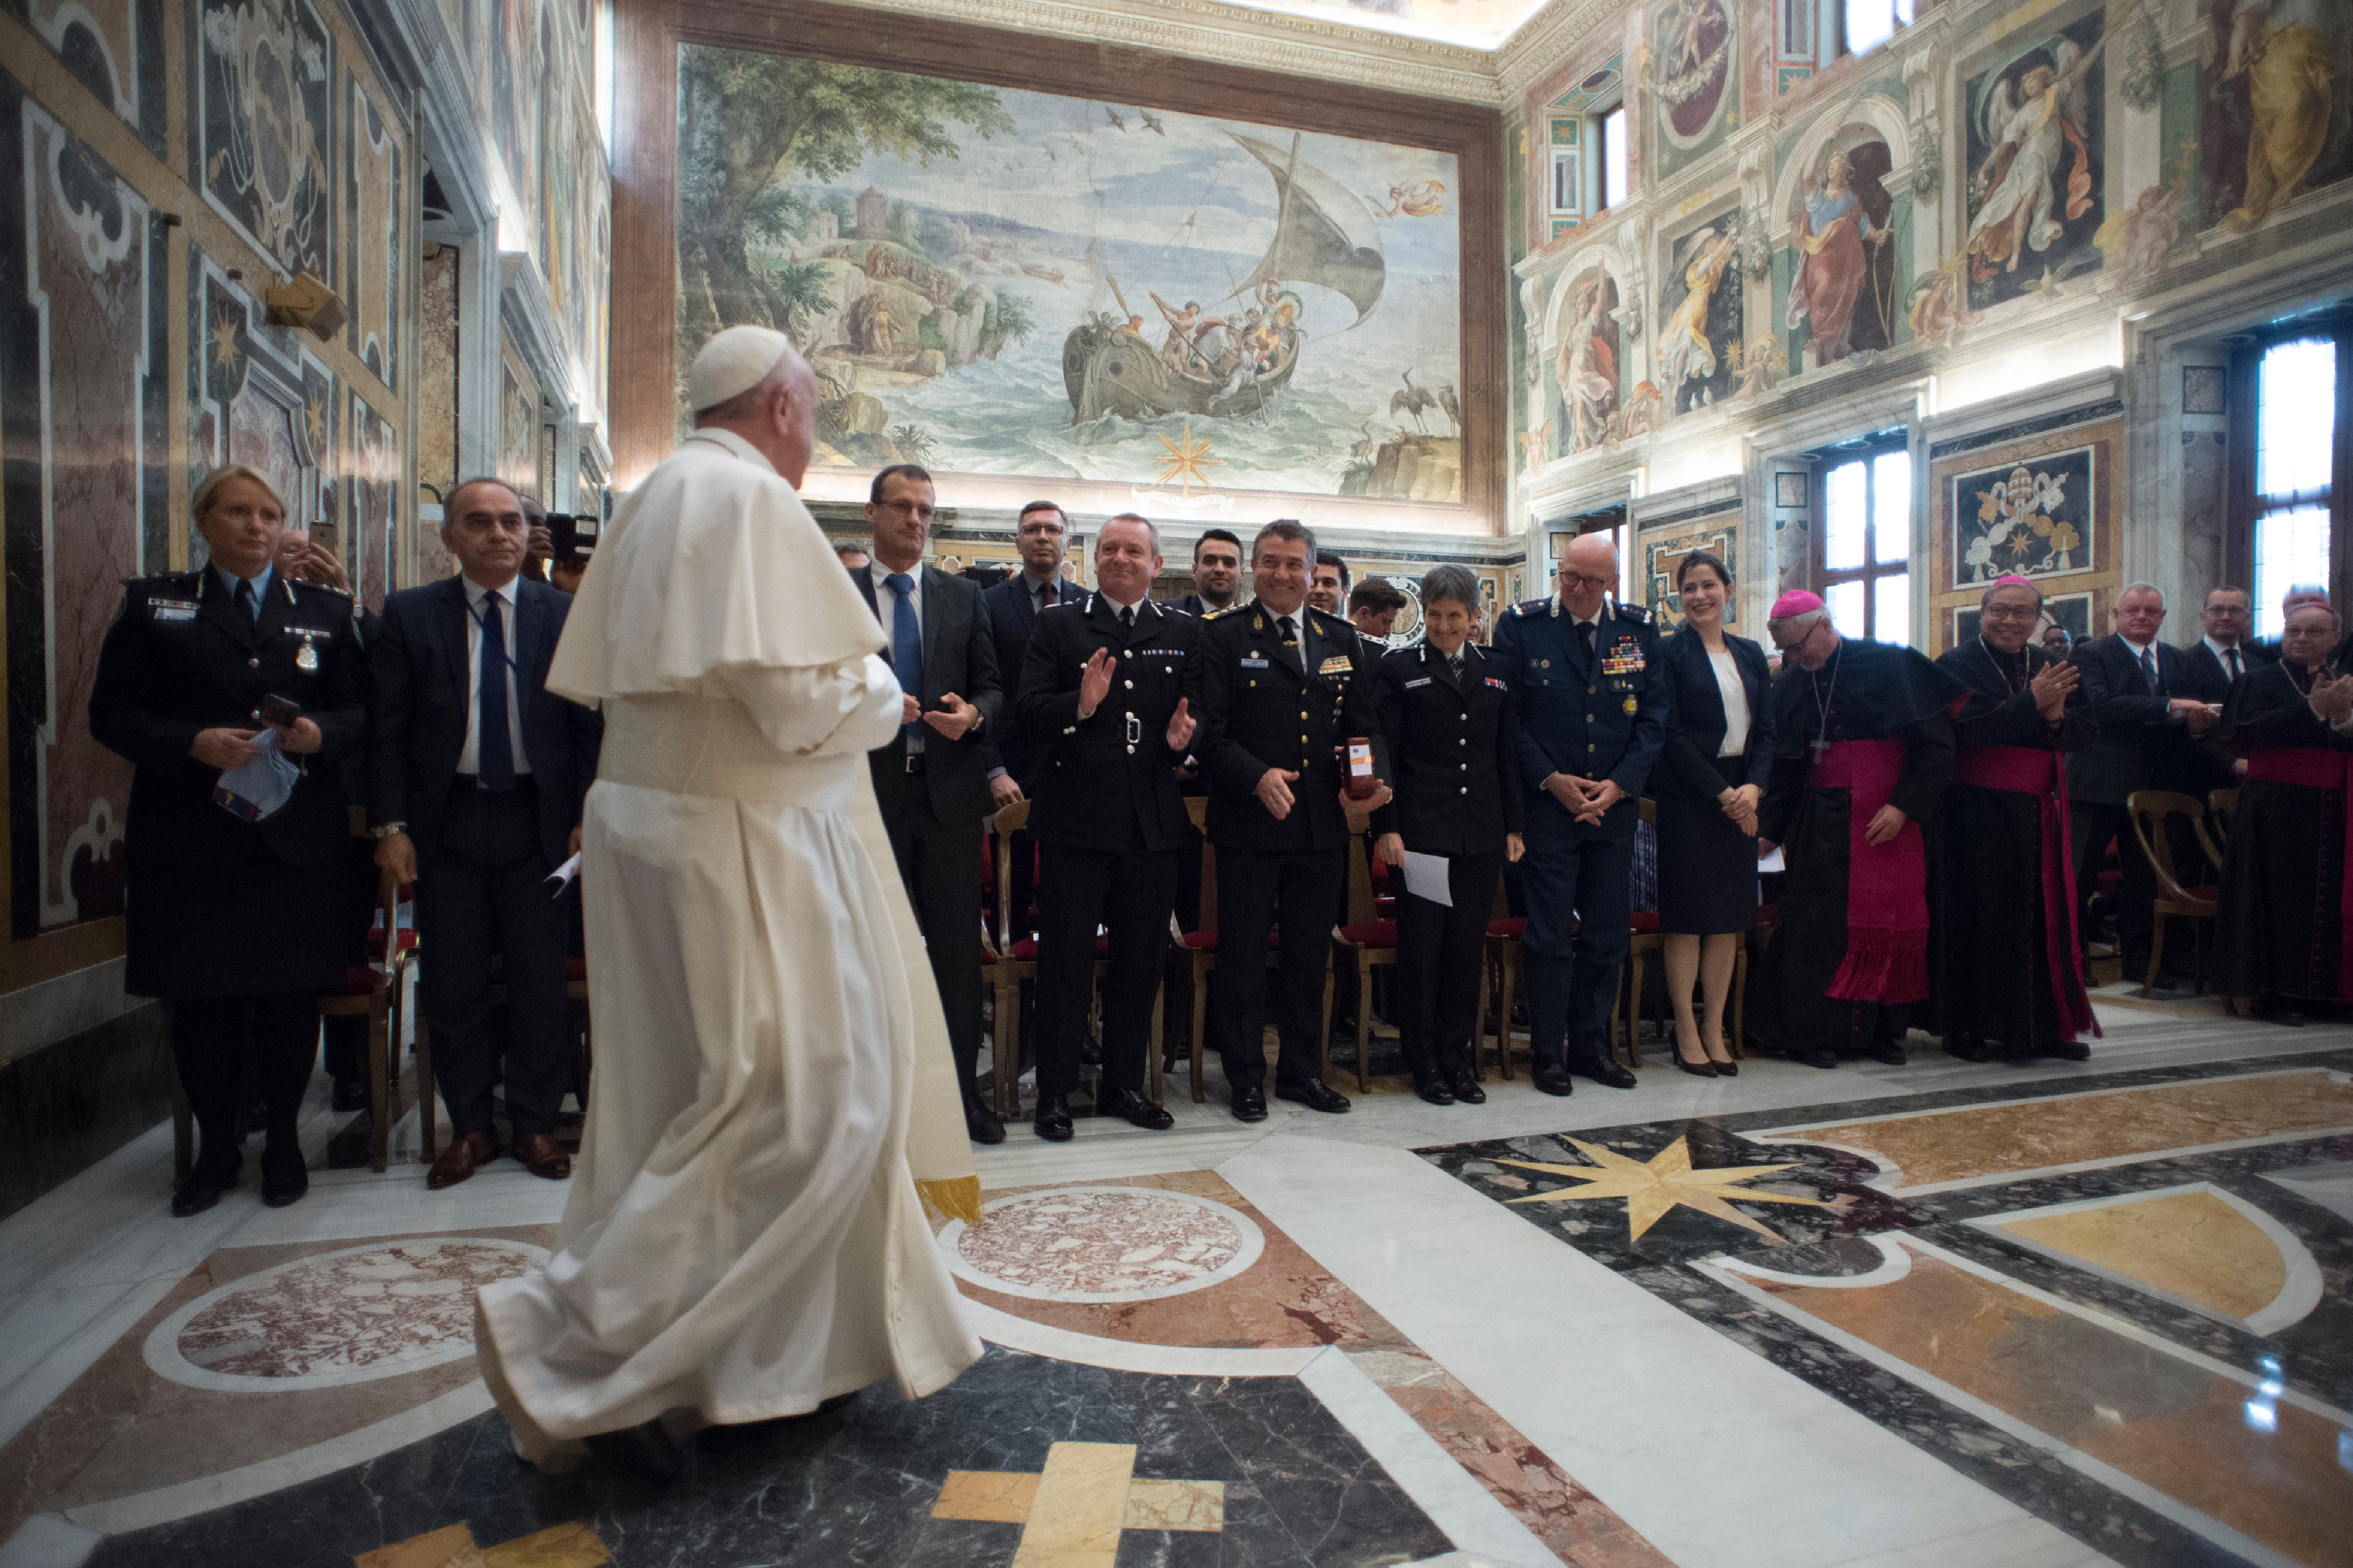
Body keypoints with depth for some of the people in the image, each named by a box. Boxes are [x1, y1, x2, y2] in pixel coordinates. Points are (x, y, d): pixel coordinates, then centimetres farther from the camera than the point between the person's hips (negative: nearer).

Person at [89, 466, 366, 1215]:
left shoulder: (327, 610, 10)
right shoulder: (152, 604, 8)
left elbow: (364, 710, 6)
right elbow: (112, 712, 2)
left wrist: (320, 732, -15)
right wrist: (191, 742, -16)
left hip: (298, 838, 0)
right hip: (189, 839, 0)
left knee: (291, 997, 6)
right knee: (199, 999, 8)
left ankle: (283, 1143, 23)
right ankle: (216, 1146, 25)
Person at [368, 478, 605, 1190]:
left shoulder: (565, 614, 3)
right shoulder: (408, 614, 4)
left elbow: (591, 725, 2)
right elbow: (387, 729, 3)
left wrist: (588, 817, -5)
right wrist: (389, 825, -3)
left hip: (540, 821, -1)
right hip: (447, 822, 1)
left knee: (540, 982, 6)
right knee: (453, 985, 8)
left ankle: (536, 1123, 20)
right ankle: (469, 1126, 23)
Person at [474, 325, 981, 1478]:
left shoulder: (655, 497, 14)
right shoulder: (751, 497, -15)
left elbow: (607, 681, 16)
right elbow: (804, 701, -22)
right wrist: (874, 685, -1)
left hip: (655, 825, 11)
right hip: (744, 848, -10)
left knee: (695, 1098, 17)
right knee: (804, 1102, -2)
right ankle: (567, 1334, 1)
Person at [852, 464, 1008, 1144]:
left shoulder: (963, 596, 11)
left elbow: (992, 686, 10)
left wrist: (972, 714, -11)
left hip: (950, 793, 2)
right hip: (869, 795, -1)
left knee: (959, 948, 5)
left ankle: (963, 1090, 17)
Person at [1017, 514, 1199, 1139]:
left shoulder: (1183, 633, 12)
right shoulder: (1057, 625, 5)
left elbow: (1199, 715, 9)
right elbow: (1029, 713, -5)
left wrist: (1183, 738, -12)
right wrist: (1079, 706, -23)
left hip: (1154, 823, 3)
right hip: (1075, 821, -3)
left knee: (1142, 959, 12)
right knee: (1065, 960, 3)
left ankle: (1125, 1083, 28)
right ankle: (1054, 1094, 16)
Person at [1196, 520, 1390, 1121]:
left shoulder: (1342, 639, 11)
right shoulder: (1223, 636, -2)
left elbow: (1364, 725, 11)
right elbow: (1210, 732, -9)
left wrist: (1375, 777, -8)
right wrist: (1258, 777, -24)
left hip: (1323, 824, 4)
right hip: (1249, 824, -4)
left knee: (1311, 956, 15)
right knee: (1243, 956, 6)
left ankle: (1303, 1071, 30)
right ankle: (1246, 1078, 21)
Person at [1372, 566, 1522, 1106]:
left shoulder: (1494, 672, 13)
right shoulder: (1399, 670, 2)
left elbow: (1508, 754, 14)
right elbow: (1384, 753, -3)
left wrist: (1514, 826, 9)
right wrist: (1387, 827, -10)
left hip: (1481, 835, 4)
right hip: (1421, 832, -3)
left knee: (1467, 948, 8)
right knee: (1421, 947, 1)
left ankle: (1456, 1056, 20)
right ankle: (1423, 1061, 14)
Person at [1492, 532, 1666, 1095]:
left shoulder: (1640, 630, 5)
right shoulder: (1522, 625, -3)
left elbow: (1655, 715, 5)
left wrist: (1619, 784, -7)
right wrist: (1551, 780, -11)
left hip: (1614, 803, 4)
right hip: (1546, 801, -3)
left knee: (1608, 935, 10)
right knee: (1550, 936, 0)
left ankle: (1591, 1046, 24)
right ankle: (1548, 1053, 13)